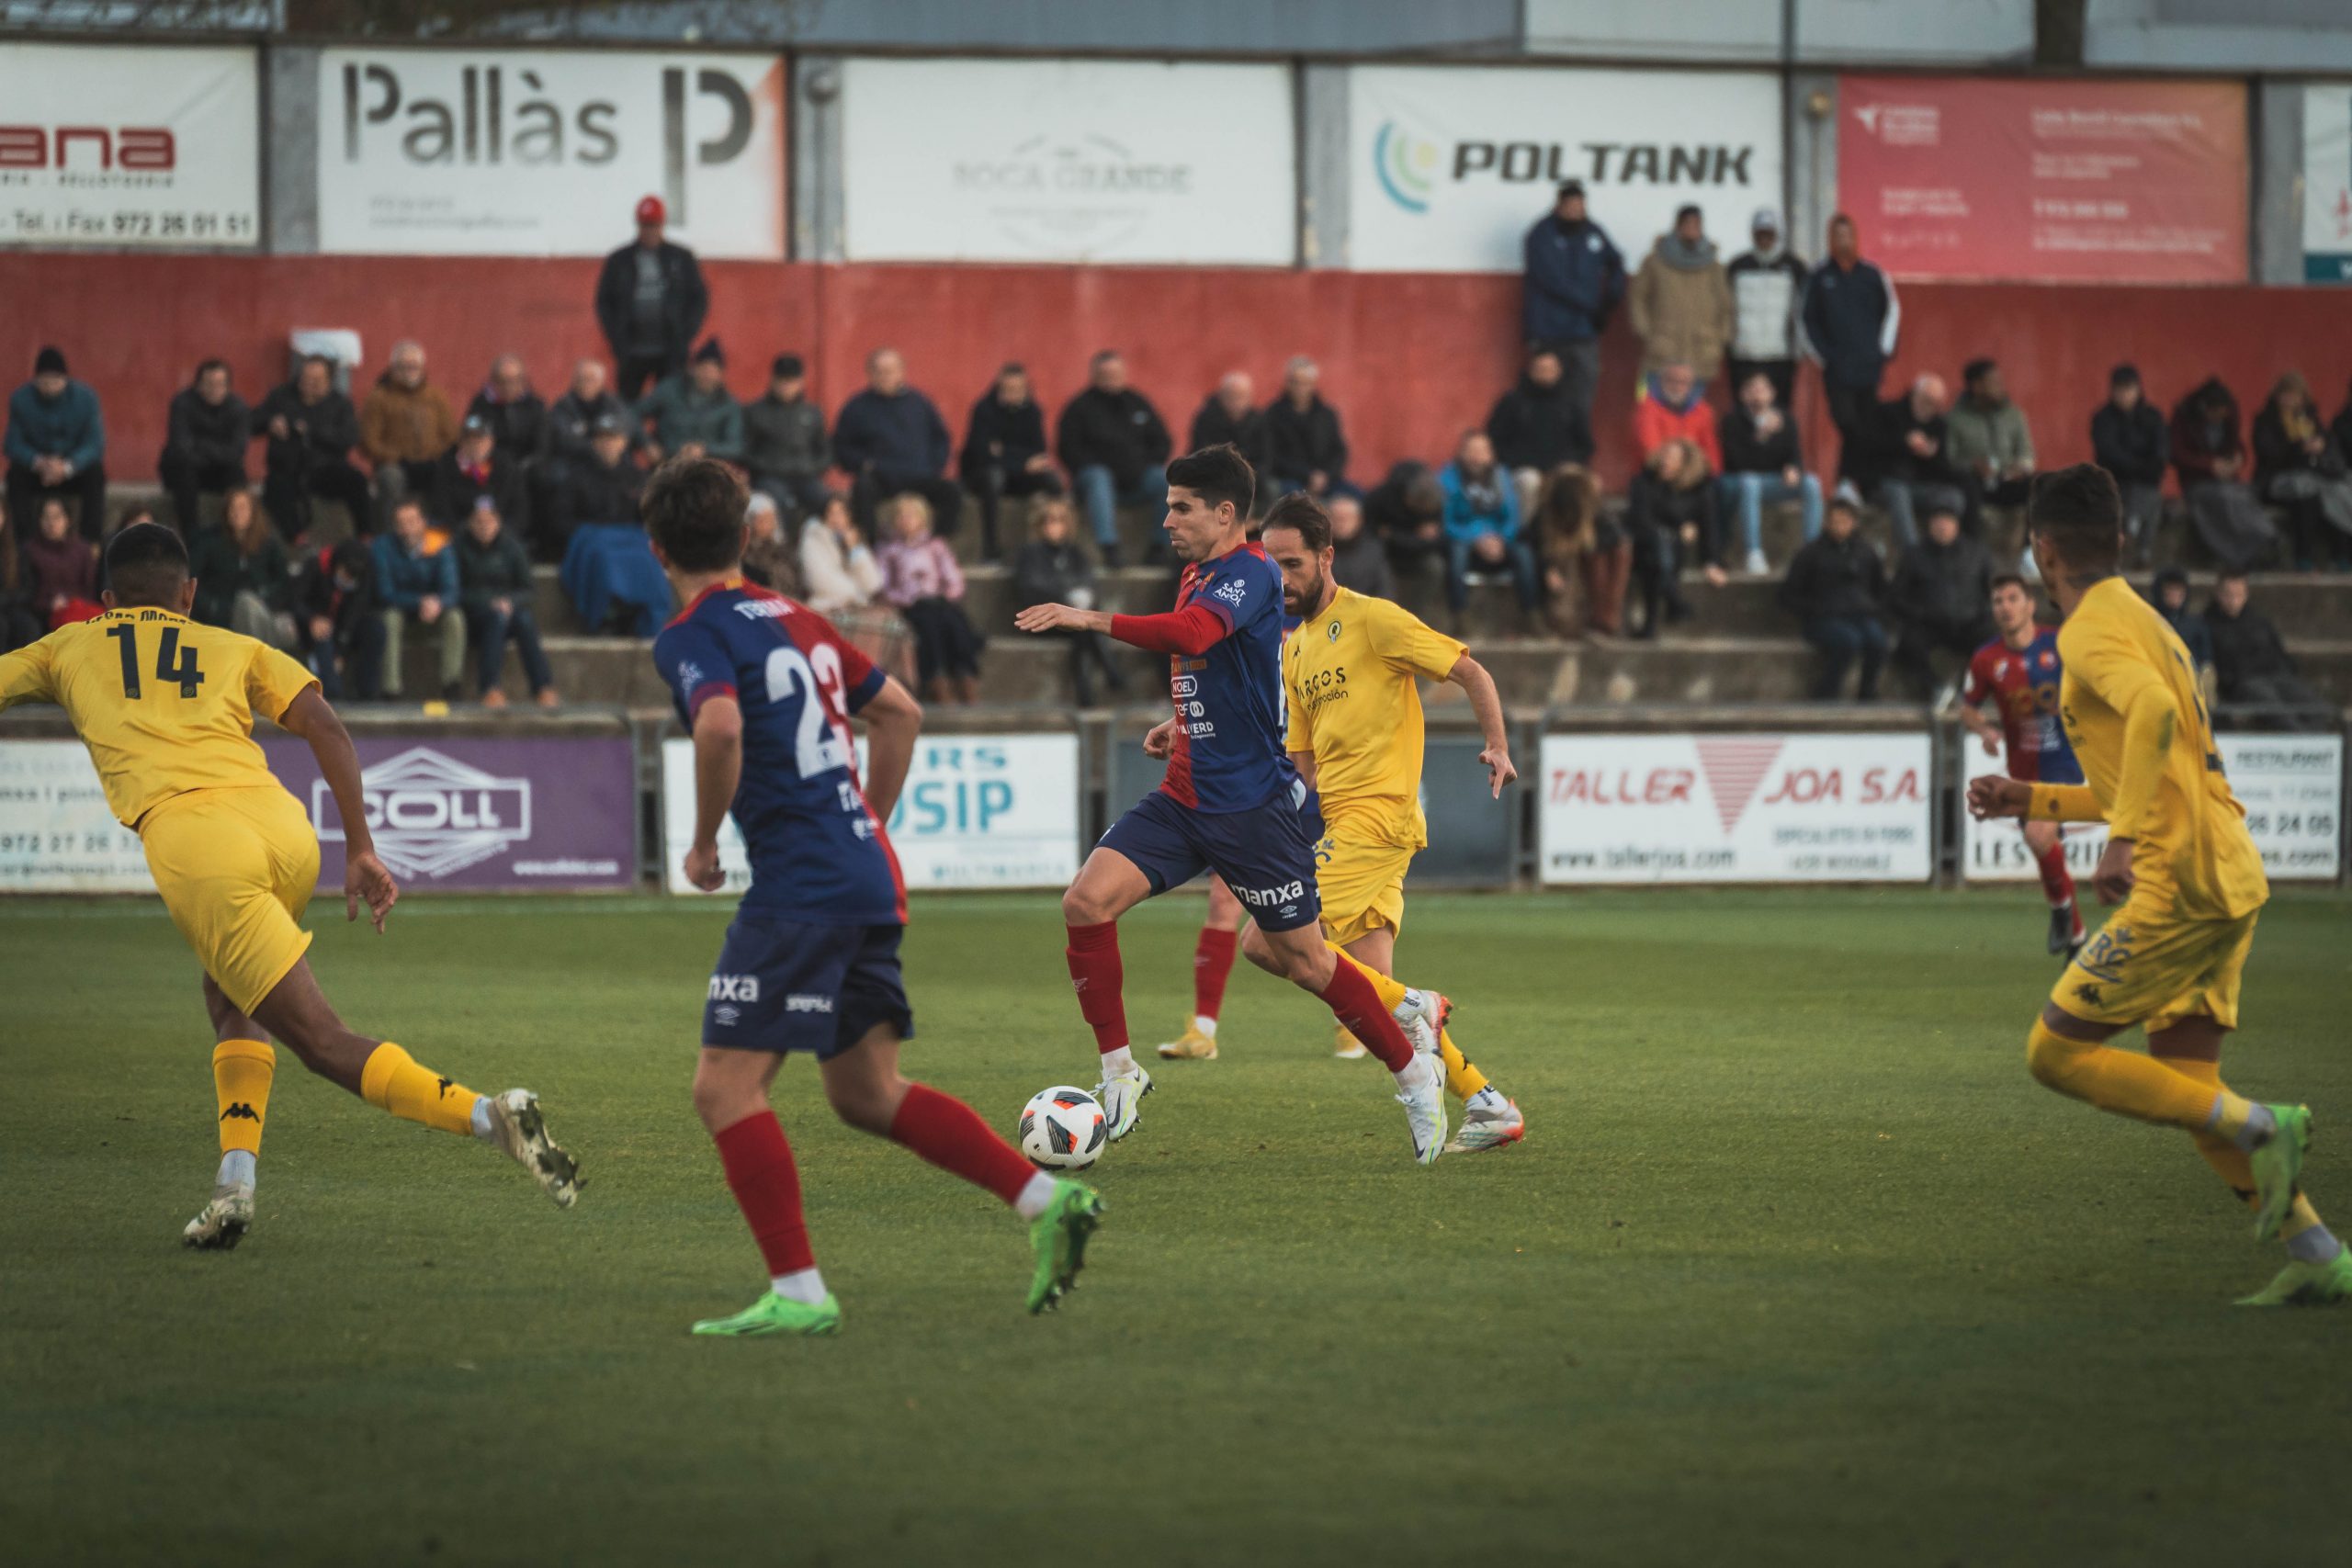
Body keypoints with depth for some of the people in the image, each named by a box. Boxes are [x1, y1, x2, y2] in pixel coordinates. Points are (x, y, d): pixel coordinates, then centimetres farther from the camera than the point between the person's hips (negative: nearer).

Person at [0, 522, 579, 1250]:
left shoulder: (68, 650, 26)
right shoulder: (236, 650, 27)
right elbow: (326, 728, 14)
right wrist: (361, 850, 14)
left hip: (190, 838, -4)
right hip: (282, 823, 4)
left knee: (325, 1044, -7)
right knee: (229, 998, 30)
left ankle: (487, 1114, -27)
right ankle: (236, 1180, 11)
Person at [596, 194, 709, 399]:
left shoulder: (682, 258, 7)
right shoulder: (619, 261, 8)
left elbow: (699, 298, 8)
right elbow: (604, 303, 9)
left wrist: (685, 337, -3)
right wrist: (617, 342, -2)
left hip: (671, 353, -1)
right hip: (631, 355, 1)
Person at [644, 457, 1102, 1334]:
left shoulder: (691, 637, -6)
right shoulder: (795, 620, 19)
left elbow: (720, 726, -26)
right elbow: (900, 713, 26)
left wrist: (704, 844, -12)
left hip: (801, 887, -8)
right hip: (869, 876, 8)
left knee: (726, 1088, -5)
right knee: (867, 1095, 16)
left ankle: (798, 1293, -11)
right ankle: (1047, 1200, 9)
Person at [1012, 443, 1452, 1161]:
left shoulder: (1251, 574, -15)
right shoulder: (1196, 575, 13)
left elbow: (1190, 633, -35)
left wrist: (1091, 619, -36)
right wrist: (1183, 725, 14)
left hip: (1254, 803, -8)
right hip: (1183, 799, 8)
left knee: (1303, 959, 2)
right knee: (1087, 901, -12)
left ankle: (1414, 1071, 23)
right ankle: (1119, 1074, -3)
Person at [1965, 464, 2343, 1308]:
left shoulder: (2094, 628, -8)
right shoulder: (2142, 621, 23)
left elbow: (2154, 712, -29)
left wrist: (2123, 842, -30)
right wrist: (2033, 801, 29)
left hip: (2181, 883, -9)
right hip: (2229, 877, 9)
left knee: (2055, 1053, -4)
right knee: (2185, 1088, 11)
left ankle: (2258, 1127, -12)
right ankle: (2318, 1256, 5)